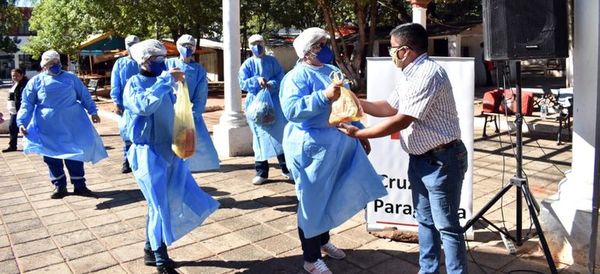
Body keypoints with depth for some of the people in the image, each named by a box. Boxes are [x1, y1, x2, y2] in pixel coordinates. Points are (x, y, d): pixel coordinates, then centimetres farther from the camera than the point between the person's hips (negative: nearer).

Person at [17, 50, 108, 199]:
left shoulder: (71, 78, 6)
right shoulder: (36, 81, 3)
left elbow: (85, 96, 12)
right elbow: (27, 104, 2)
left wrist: (93, 111, 6)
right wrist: (21, 122, -8)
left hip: (72, 125, 0)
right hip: (48, 128, 0)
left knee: (75, 154, 4)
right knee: (52, 157, 7)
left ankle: (79, 185, 14)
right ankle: (59, 186, 21)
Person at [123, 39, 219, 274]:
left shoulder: (161, 82, 9)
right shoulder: (134, 84, -11)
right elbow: (144, 105, -33)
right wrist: (167, 81, -31)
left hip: (168, 150, 7)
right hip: (148, 153, -7)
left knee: (171, 202, 13)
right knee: (159, 206, -2)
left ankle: (151, 250, 31)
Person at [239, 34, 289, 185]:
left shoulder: (272, 61, 8)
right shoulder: (247, 64, 7)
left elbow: (281, 78, 0)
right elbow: (242, 83, -2)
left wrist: (271, 84, -20)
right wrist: (256, 80, -18)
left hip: (273, 100, 0)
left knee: (279, 132, -1)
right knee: (260, 136, 1)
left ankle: (286, 167, 11)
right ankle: (261, 172, 7)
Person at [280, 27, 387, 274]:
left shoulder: (332, 71, 14)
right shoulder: (297, 76, -13)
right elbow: (291, 110, -28)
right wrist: (324, 96, -35)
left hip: (339, 145, 8)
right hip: (312, 148, -8)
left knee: (331, 198, 20)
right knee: (313, 202, 3)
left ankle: (324, 241, 42)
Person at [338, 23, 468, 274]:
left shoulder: (429, 74, -22)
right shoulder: (412, 75, 11)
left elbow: (401, 121, -25)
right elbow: (390, 107, 16)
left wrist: (358, 133, -18)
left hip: (441, 160, -10)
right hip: (419, 159, 10)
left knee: (446, 225, 1)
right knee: (425, 221, 19)